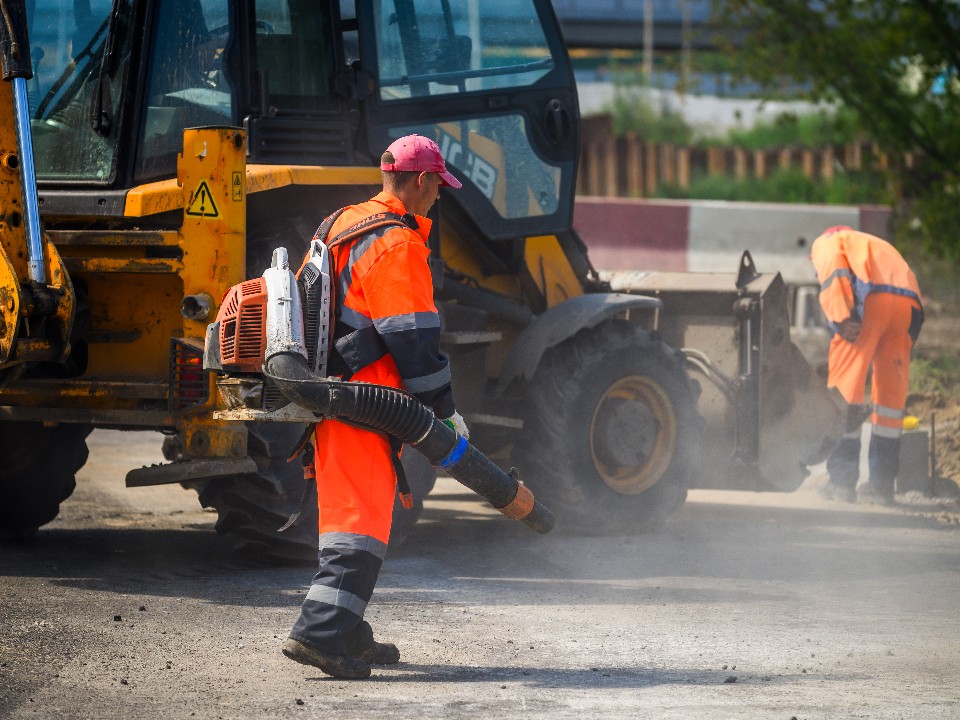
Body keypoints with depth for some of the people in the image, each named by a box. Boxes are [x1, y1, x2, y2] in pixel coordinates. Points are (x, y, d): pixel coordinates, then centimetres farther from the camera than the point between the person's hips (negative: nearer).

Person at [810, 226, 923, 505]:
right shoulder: (879, 246, 41)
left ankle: (842, 478, -7)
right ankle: (882, 483, 8)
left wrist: (841, 316, -12)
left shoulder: (826, 243, 25)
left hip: (869, 302, -6)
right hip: (910, 305, 6)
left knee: (844, 385, -2)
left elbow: (833, 272, 2)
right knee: (891, 394, 8)